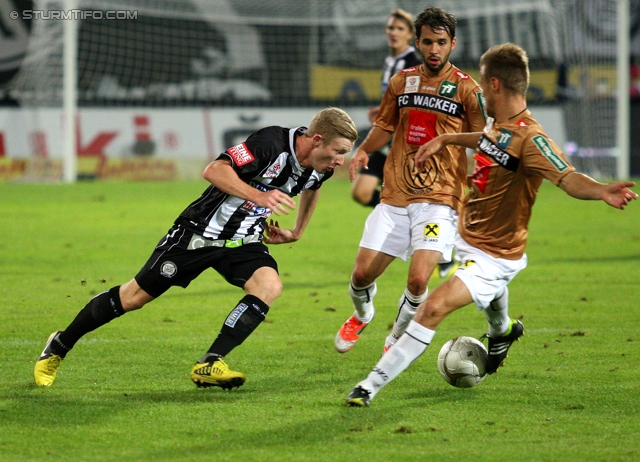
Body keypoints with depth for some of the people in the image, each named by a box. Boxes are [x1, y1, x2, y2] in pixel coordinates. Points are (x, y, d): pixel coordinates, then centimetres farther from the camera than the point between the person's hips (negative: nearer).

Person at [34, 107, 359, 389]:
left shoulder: (318, 169, -5)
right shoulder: (272, 143, -28)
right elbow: (214, 170, -32)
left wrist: (296, 233, 23)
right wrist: (258, 195, -41)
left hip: (245, 241, 6)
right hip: (200, 233, -6)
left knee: (269, 285, -25)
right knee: (134, 297, 2)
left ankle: (209, 365, -21)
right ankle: (59, 347, 22)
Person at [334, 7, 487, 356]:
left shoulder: (466, 89, -2)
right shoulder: (401, 82, 9)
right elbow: (384, 127, 21)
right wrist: (363, 150, 2)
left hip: (439, 199, -4)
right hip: (394, 196, 4)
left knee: (418, 280, -18)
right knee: (362, 274, 1)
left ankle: (397, 340, 12)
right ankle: (362, 315, 39)